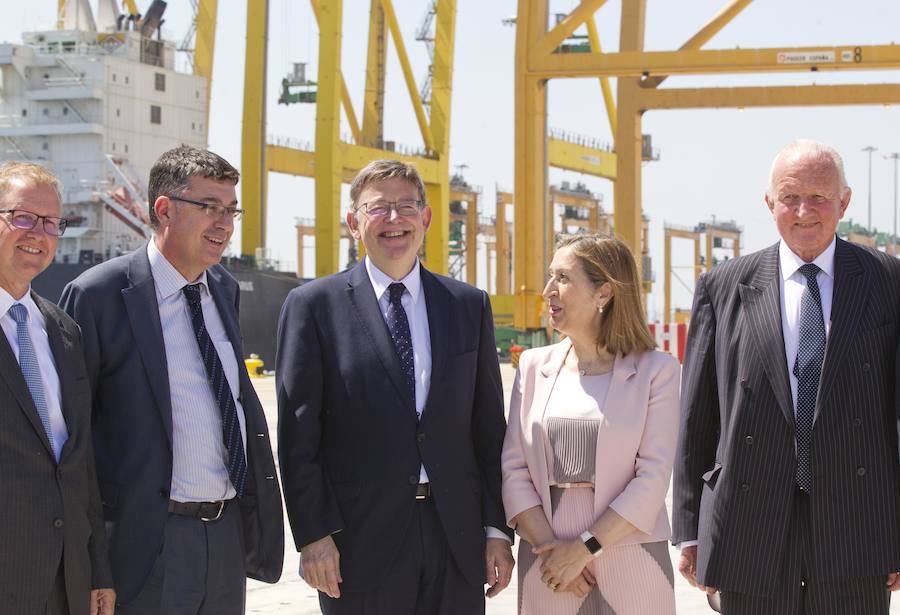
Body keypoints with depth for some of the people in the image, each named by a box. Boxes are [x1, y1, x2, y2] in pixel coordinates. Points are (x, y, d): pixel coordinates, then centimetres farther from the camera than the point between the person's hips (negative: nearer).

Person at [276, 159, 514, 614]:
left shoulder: (469, 305, 10)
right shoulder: (313, 305, 0)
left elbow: (488, 427, 10)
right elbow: (298, 434, -3)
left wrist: (496, 528, 5)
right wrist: (313, 536, -9)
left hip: (456, 537, 3)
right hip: (362, 539, -3)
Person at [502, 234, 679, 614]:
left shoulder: (656, 371, -2)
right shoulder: (534, 366, 8)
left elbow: (652, 478, -9)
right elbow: (513, 468, 2)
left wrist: (584, 549, -14)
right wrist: (548, 548, -10)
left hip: (631, 566, -2)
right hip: (547, 565, 3)